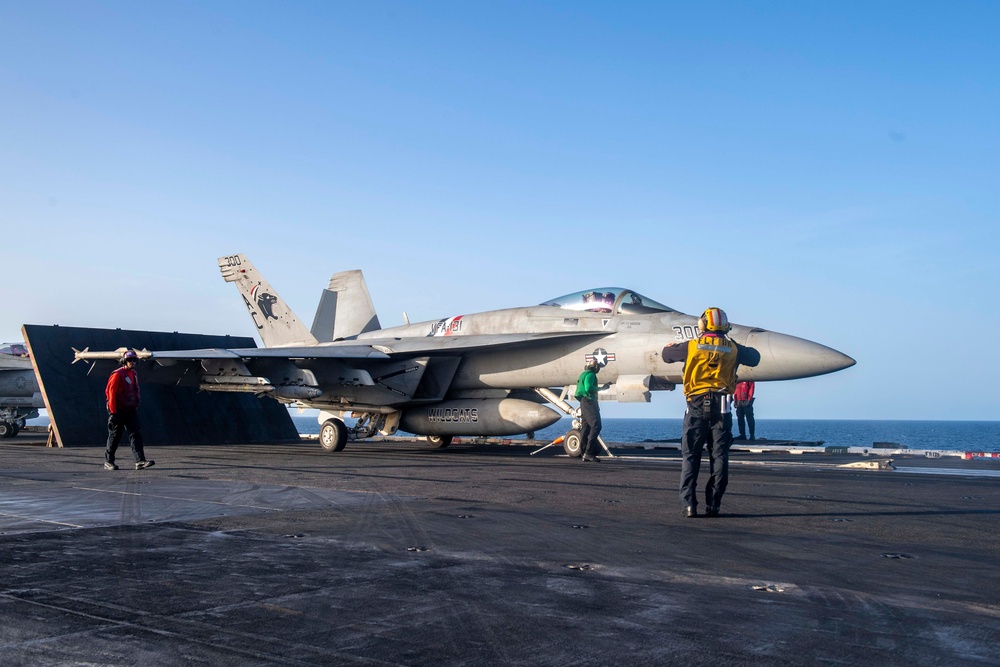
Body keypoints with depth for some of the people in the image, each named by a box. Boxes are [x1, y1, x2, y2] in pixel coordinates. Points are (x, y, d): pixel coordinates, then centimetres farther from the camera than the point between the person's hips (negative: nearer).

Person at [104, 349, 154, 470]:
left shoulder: (134, 374, 12)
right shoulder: (118, 374, -12)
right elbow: (110, 392, -14)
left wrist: (136, 407, 16)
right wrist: (113, 412, -16)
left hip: (131, 410, 6)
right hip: (119, 411, -6)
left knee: (136, 434, -5)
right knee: (115, 436, 4)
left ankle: (140, 461, -12)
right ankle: (108, 462, 18)